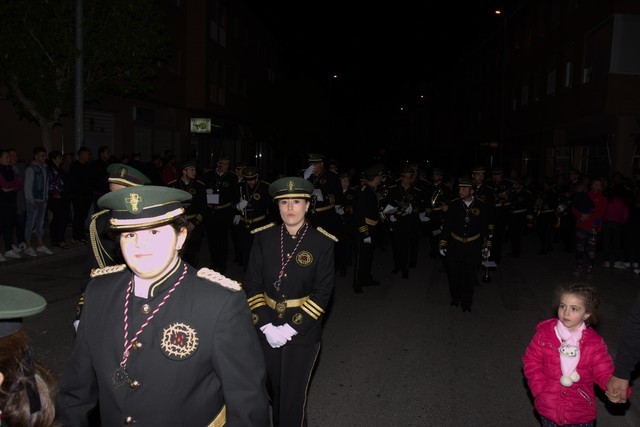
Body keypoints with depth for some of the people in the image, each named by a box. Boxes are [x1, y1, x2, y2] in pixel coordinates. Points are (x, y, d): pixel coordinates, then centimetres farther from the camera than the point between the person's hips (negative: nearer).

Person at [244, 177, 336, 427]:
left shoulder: (322, 243, -10)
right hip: (267, 328, 3)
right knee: (274, 390, 20)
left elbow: (322, 292, -10)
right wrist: (266, 325, -13)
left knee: (293, 395, 6)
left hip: (303, 331, -2)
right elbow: (252, 284, -3)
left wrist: (291, 328, -16)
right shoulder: (263, 238, -3)